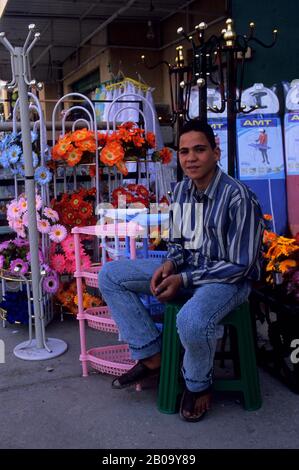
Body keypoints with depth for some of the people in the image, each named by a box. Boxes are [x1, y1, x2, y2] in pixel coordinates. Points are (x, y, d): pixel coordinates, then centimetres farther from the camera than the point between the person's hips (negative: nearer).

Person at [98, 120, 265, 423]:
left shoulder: (239, 197, -20)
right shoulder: (180, 190, 1)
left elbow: (240, 266, -19)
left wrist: (184, 280, -21)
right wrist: (170, 264, -10)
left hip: (228, 279, -7)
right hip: (186, 269, 7)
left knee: (192, 320, -40)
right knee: (110, 275, -3)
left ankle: (198, 385, -4)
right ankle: (151, 357, 1)